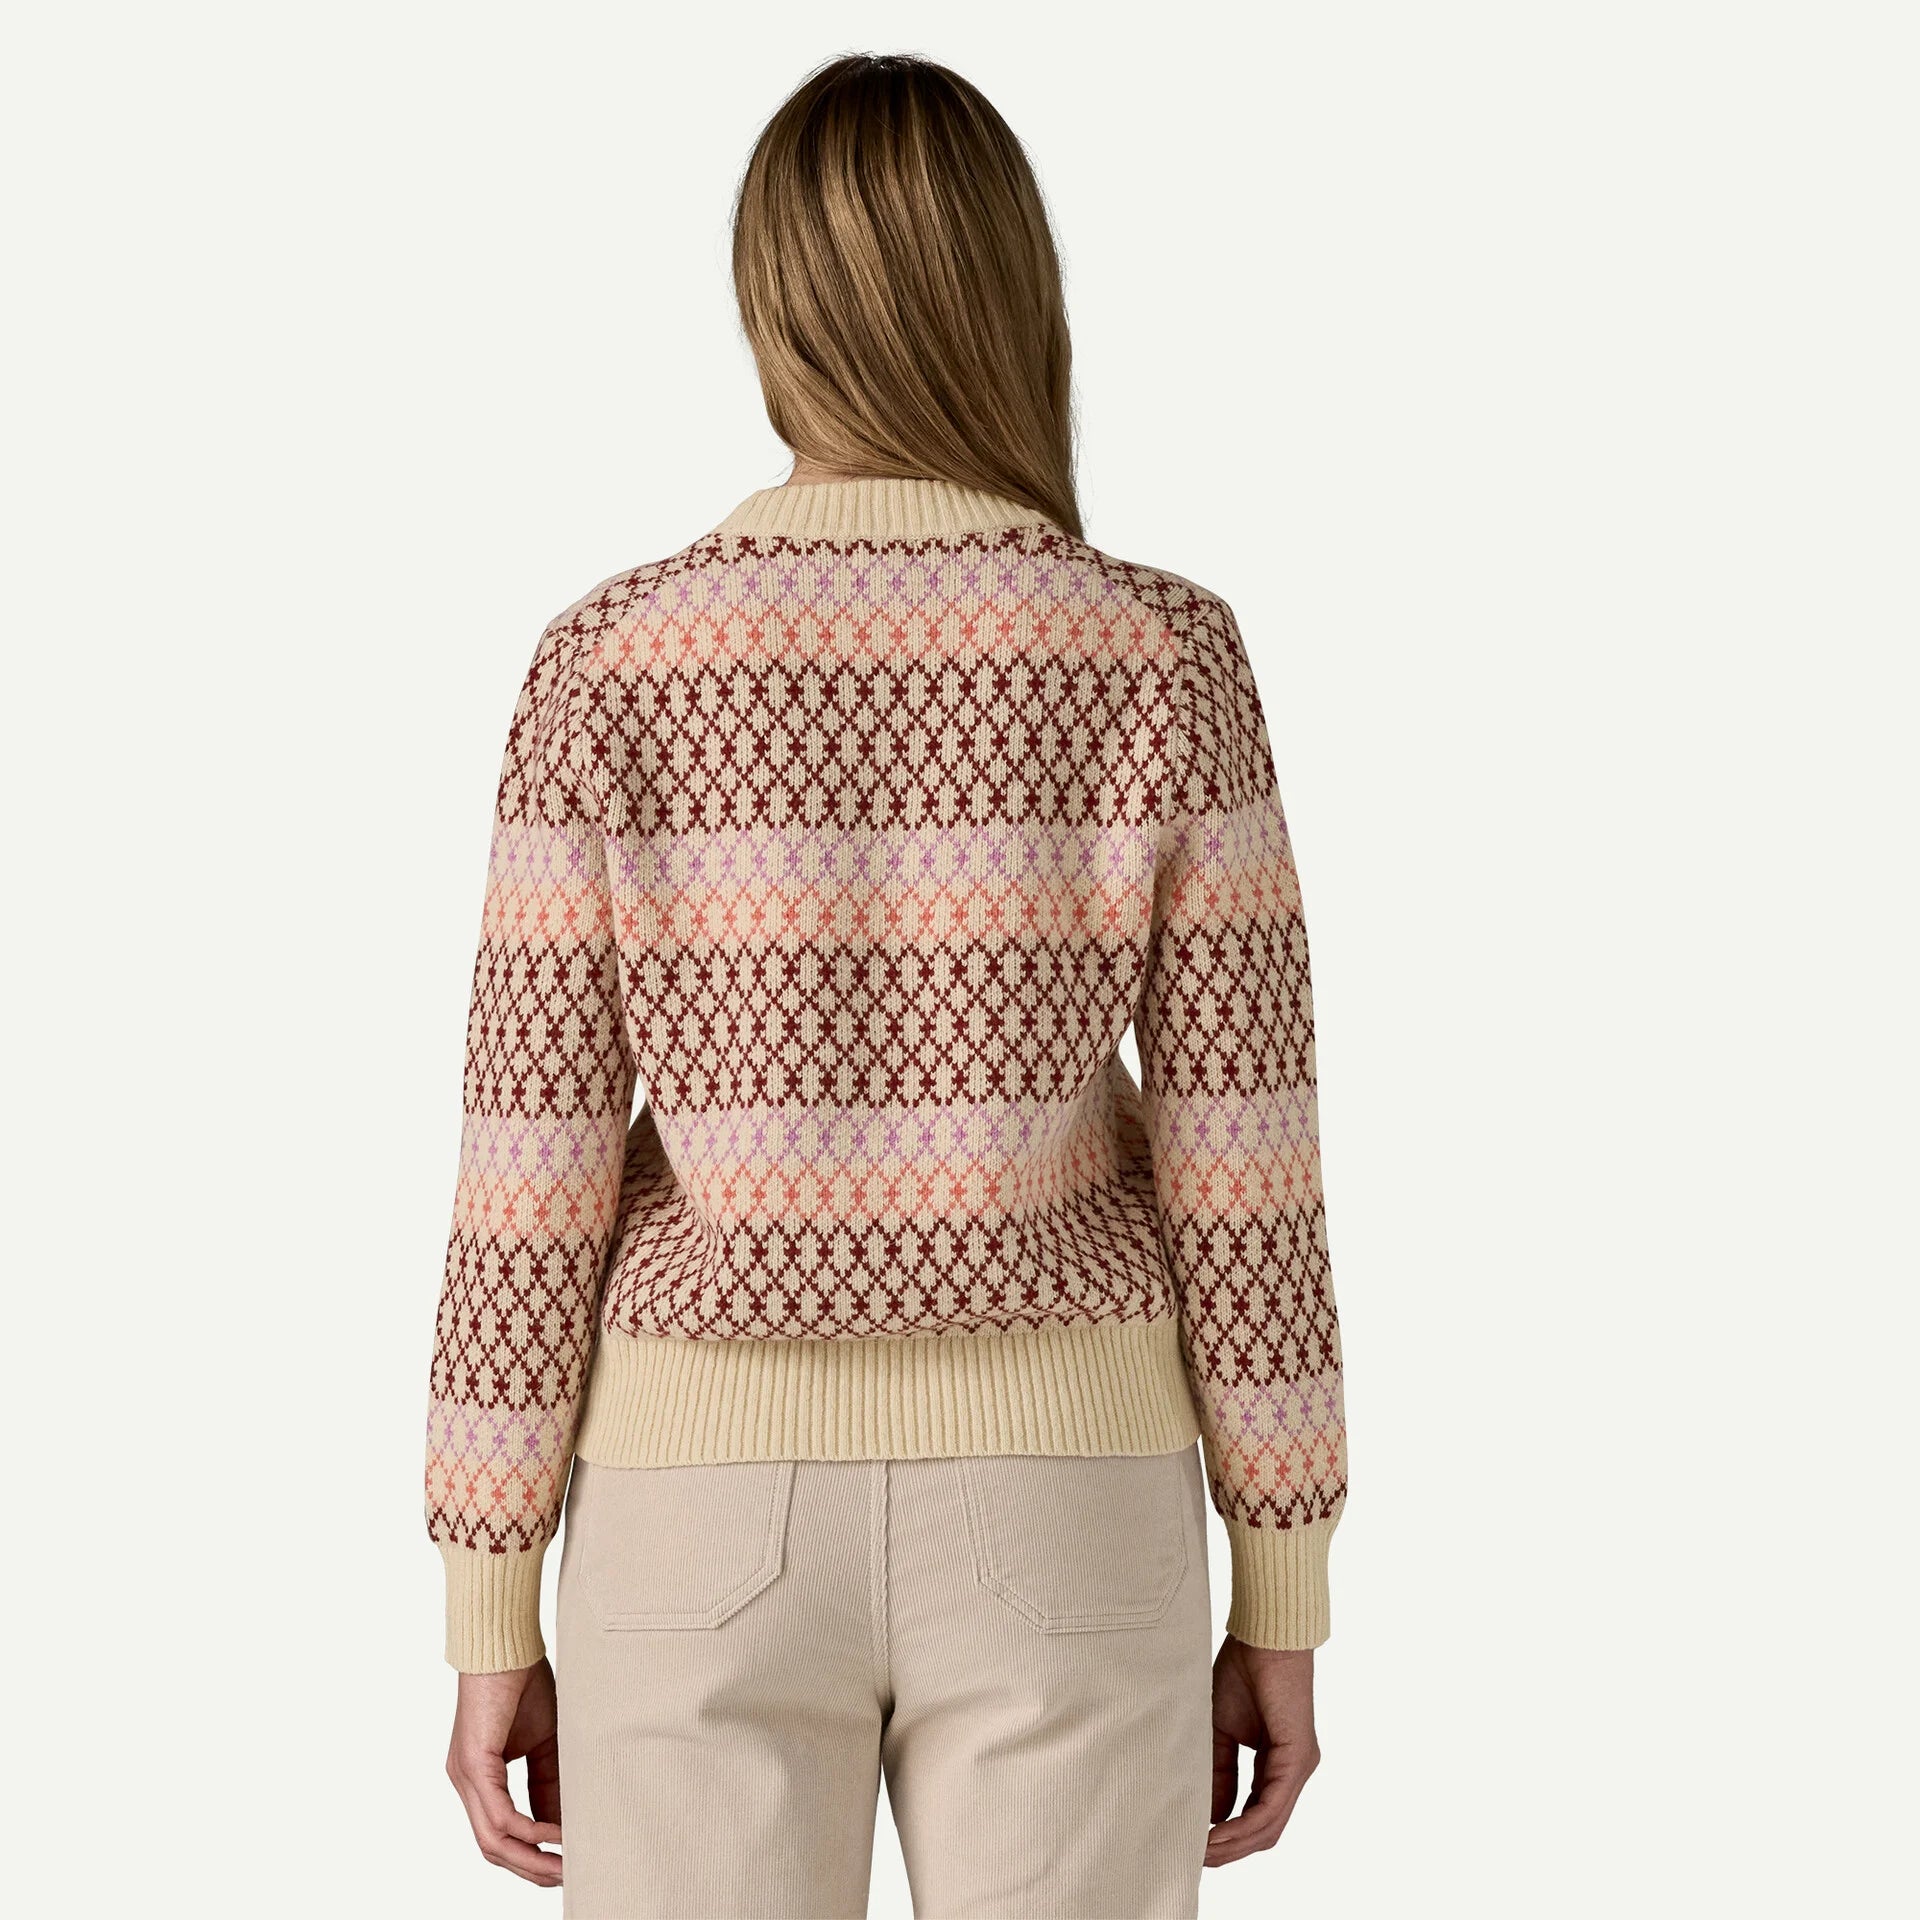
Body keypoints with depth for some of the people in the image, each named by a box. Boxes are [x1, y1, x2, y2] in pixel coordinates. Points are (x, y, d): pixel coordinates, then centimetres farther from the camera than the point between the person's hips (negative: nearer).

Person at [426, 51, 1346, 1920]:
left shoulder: (611, 666, -8)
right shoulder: (1163, 658, -8)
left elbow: (530, 1185, -7)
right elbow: (1244, 1167, -7)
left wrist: (494, 1632, 3)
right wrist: (1279, 1616, 4)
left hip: (714, 1516, 0)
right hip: (1052, 1513, 0)